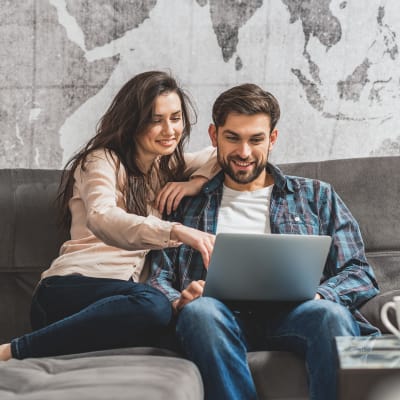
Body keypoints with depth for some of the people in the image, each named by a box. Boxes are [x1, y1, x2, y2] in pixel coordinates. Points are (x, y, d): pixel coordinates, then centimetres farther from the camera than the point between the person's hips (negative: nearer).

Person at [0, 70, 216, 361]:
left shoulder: (167, 166, 23)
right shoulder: (103, 160, 1)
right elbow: (100, 218, -21)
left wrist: (197, 182, 7)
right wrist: (177, 232, -37)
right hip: (71, 288, -5)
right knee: (154, 304, -40)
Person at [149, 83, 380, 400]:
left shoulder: (316, 196, 24)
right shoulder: (186, 204, 24)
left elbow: (360, 274, 14)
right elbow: (159, 278, 15)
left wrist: (318, 296, -8)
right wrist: (178, 300, -9)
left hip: (293, 315, 0)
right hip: (223, 316, 0)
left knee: (329, 313, -36)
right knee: (200, 311, -36)